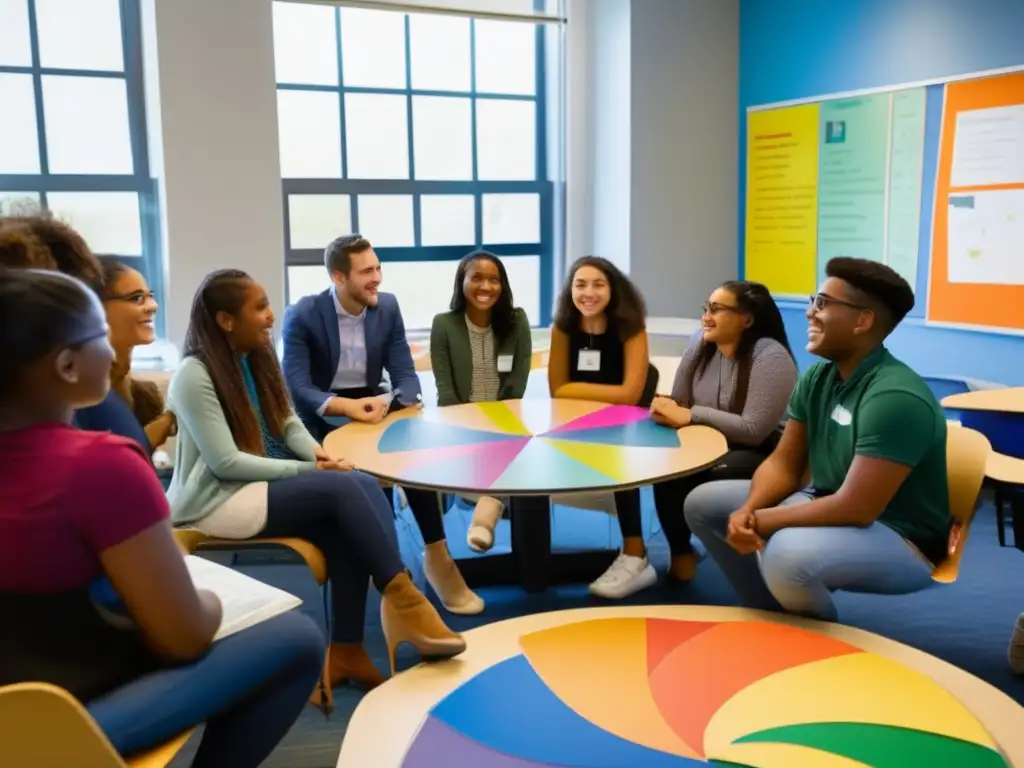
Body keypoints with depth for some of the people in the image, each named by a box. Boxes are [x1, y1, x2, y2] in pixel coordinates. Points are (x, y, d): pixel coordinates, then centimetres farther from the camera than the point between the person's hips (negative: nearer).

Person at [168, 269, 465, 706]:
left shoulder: (257, 358, 11)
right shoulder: (194, 376, -14)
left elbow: (289, 424, 11)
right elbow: (225, 463, -18)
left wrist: (320, 455, -10)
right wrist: (306, 469, -17)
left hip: (270, 483, 7)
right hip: (218, 500, -7)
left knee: (363, 487, -21)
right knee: (344, 489, -27)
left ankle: (348, 650, -18)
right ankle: (400, 598, -16)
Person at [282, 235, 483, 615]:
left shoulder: (388, 307, 0)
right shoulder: (302, 316, -11)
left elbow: (407, 377, -3)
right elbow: (297, 388, -18)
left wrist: (385, 401, -27)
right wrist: (345, 406, -36)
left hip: (373, 406, 3)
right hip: (320, 416, -3)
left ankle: (437, 556, -16)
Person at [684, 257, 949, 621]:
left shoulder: (895, 397, -27)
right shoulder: (817, 377, -2)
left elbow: (855, 508, -30)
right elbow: (784, 463, 2)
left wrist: (761, 522, -22)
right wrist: (748, 511, -18)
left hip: (900, 538, -8)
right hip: (829, 508, 8)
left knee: (787, 553, -38)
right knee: (703, 503, 5)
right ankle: (772, 613, 12)